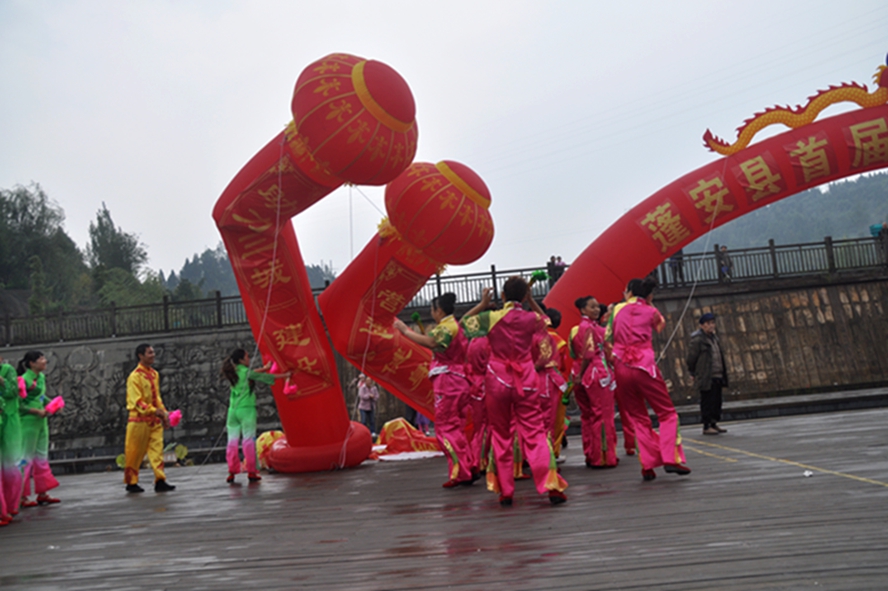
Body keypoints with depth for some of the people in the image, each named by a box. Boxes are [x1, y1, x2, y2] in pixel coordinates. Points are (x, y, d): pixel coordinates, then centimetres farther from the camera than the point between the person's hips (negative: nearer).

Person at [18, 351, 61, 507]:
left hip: (41, 421, 9)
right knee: (27, 458, -2)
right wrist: (36, 411, -22)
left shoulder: (41, 377, 9)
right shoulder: (24, 380, -16)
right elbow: (19, 405, -17)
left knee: (42, 457, 13)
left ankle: (42, 493, 22)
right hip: (28, 422, -9)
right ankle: (22, 496, 7)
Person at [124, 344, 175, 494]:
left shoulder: (154, 374, 12)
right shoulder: (135, 376, -11)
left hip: (155, 420, 6)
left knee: (157, 450, -2)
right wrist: (153, 411, -27)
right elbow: (136, 401, -17)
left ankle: (160, 481, -4)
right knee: (135, 454, 4)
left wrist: (164, 413, 10)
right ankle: (131, 483, 16)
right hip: (139, 420, -6)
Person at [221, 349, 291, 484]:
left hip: (233, 410, 6)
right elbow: (265, 377, 0)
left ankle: (232, 472, 4)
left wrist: (265, 368, 36)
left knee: (233, 441, 5)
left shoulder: (233, 372, 12)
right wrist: (285, 375, 10)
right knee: (248, 441, -2)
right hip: (246, 409, -6)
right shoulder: (246, 372, -6)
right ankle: (251, 472, 0)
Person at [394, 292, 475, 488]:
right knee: (455, 428, 14)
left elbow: (429, 342, -29)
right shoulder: (454, 326, 21)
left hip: (448, 382, -10)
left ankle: (461, 471, -10)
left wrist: (405, 330, -23)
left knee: (445, 428, -8)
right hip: (458, 382, 10)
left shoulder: (447, 327, -12)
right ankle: (467, 470, 15)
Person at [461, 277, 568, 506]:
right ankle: (551, 486, -6)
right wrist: (531, 301, 18)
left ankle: (505, 491, 10)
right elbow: (545, 322, 22)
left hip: (498, 380, -1)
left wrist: (482, 304, 8)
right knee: (535, 432, 3)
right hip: (525, 380, 1)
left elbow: (464, 322, 6)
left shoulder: (491, 317, -8)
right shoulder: (531, 318, -2)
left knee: (501, 435, 9)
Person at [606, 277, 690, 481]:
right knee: (667, 412, 7)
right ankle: (671, 458, -6)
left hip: (621, 367, 2)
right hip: (644, 365, -2)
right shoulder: (651, 311, 6)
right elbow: (660, 326, 25)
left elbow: (607, 338, 6)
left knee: (638, 417, 11)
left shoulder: (618, 309, 9)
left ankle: (647, 464, 4)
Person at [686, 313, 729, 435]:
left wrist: (723, 372, 19)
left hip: (717, 376, 8)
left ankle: (714, 424, 20)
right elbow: (691, 357, -9)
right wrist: (693, 373, -4)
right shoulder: (697, 339, -11)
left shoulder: (713, 337, 16)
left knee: (717, 401, 11)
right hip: (706, 378, -8)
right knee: (707, 401, -6)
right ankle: (706, 426, -1)